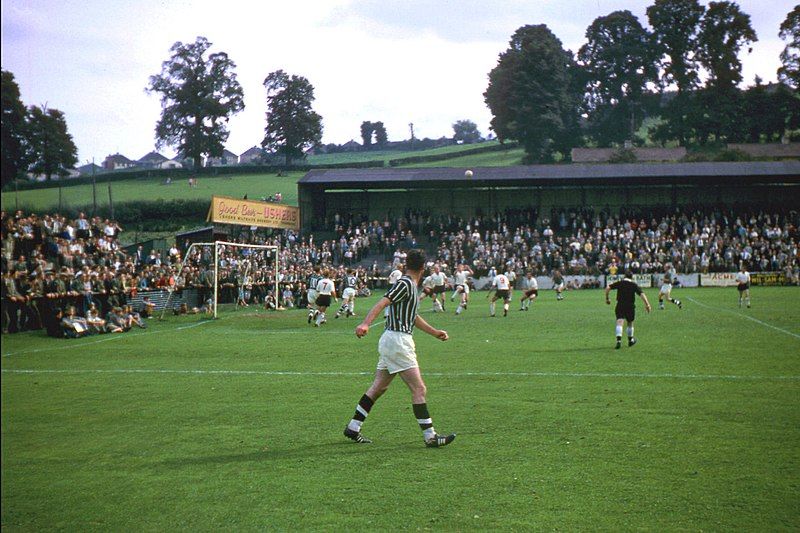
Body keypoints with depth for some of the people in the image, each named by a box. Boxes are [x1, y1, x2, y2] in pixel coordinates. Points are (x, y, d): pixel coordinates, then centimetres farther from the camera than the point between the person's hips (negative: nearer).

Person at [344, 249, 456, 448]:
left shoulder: (410, 285, 17)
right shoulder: (404, 284, -13)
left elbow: (413, 316, 30)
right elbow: (382, 303, -27)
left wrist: (435, 332, 34)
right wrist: (365, 323, -41)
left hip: (390, 341, 10)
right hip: (397, 340, -10)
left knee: (378, 387, 14)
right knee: (419, 389, -7)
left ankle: (353, 428, 19)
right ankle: (430, 436, -5)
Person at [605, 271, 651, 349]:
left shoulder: (619, 283, 4)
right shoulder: (634, 285, 3)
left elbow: (608, 288, -5)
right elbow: (642, 294, -9)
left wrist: (607, 298, 5)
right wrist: (647, 304, -12)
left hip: (620, 306, -1)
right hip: (630, 306, 1)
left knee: (619, 323, -10)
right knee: (630, 323, 20)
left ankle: (619, 341, -29)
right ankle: (630, 340, 37)